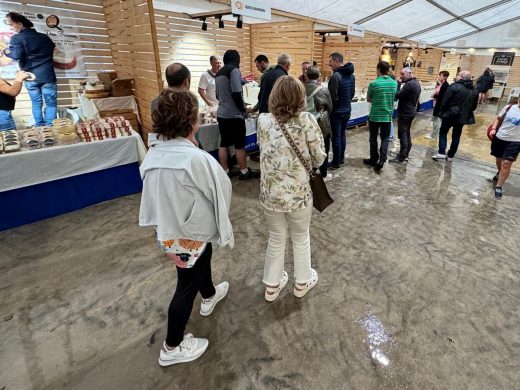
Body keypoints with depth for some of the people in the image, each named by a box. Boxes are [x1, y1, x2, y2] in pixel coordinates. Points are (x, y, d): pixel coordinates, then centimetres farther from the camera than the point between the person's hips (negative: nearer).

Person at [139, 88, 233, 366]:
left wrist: (167, 233, 11)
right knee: (187, 286, 13)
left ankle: (209, 296, 62)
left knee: (203, 261, 32)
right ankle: (172, 347, 33)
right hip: (191, 234, -8)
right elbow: (221, 188, -18)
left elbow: (155, 196, 1)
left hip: (167, 230, 8)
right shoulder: (196, 159, -32)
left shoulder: (153, 154, -8)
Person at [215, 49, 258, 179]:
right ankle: (244, 172, 11)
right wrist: (243, 109, -5)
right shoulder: (234, 71, -10)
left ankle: (225, 171, 15)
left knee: (223, 144, 9)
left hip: (221, 113, 7)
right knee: (239, 145, 2)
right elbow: (237, 94, -17)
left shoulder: (219, 73, 12)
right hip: (234, 115, -7)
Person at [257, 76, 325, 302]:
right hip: (299, 193, -2)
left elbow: (263, 151, 6)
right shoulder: (307, 120, -13)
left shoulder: (263, 120, -6)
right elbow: (319, 158, -8)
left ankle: (272, 286, 39)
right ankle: (302, 282, 43)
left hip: (270, 194, 3)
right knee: (301, 238, 22)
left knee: (276, 239, 23)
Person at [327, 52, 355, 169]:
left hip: (337, 111, -8)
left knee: (336, 137, -1)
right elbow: (353, 93, 15)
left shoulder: (335, 76, -20)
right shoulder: (351, 75, 8)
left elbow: (333, 96, -21)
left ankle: (336, 163, 6)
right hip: (347, 109, 8)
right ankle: (341, 158, 26)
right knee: (342, 135, 17)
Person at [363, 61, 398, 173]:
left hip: (374, 116, -3)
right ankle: (381, 160, -2)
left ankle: (374, 160, 22)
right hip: (387, 116, 3)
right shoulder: (394, 83, 0)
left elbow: (368, 99, 0)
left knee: (373, 139, 11)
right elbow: (393, 98, 12)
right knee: (385, 139, 10)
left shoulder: (373, 84, -13)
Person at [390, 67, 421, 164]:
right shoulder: (416, 83, 13)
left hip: (404, 113, -10)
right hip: (411, 112, 10)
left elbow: (397, 96, -20)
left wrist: (398, 84, -14)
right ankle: (406, 154, 23)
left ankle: (401, 158, -4)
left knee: (402, 135, -7)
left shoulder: (409, 84, -19)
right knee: (407, 134, 15)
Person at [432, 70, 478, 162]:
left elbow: (445, 101, -14)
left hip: (450, 114, -5)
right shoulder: (474, 90, 8)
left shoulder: (454, 86, -13)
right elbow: (474, 106, 12)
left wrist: (442, 111, 0)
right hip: (463, 116, 5)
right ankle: (450, 155, 16)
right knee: (456, 136, 11)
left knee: (443, 132, 9)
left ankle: (441, 152, -2)